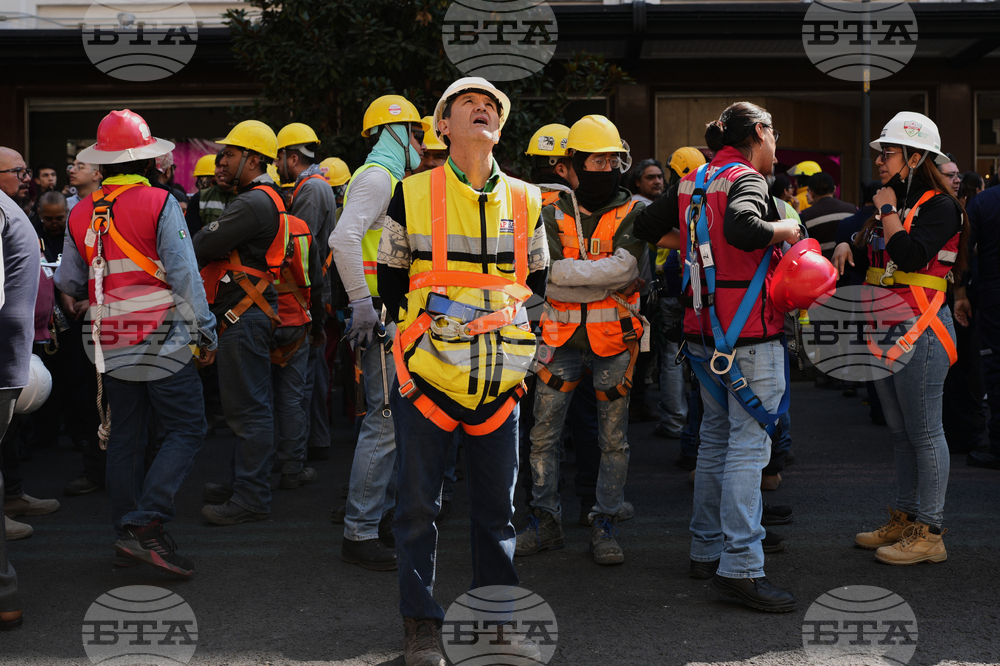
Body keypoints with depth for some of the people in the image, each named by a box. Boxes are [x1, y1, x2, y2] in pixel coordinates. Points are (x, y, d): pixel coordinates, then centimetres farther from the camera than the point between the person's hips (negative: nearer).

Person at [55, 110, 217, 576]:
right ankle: (147, 524, -11)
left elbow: (67, 283, 15)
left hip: (111, 346, 6)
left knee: (124, 439, 13)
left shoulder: (81, 213, 6)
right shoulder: (159, 204, -10)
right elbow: (184, 275, -12)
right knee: (186, 430, 0)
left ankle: (128, 530, 17)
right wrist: (205, 332, -5)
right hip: (162, 342, -6)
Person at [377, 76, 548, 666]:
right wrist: (425, 328, 3)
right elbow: (390, 280, 7)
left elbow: (537, 281, 17)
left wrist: (495, 319, 6)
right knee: (419, 506, 3)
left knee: (497, 507, 10)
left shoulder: (526, 201, 7)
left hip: (500, 380, 3)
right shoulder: (413, 195, -1)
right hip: (428, 375, -2)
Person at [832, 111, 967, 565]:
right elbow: (867, 257, 24)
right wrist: (847, 247, 3)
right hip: (884, 331, 9)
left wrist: (889, 212, -13)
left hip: (919, 331, -9)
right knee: (900, 432, 15)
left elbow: (910, 255, -25)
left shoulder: (939, 206, -10)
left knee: (924, 432, -4)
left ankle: (929, 533, 1)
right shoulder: (890, 204, 16)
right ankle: (903, 521, 24)